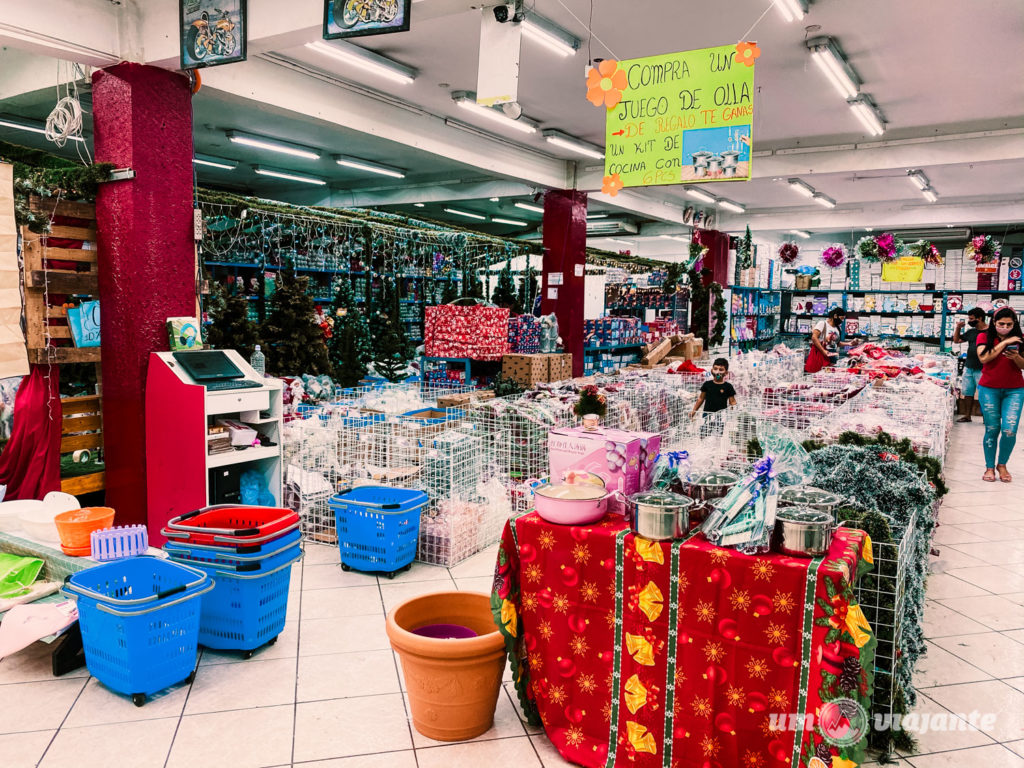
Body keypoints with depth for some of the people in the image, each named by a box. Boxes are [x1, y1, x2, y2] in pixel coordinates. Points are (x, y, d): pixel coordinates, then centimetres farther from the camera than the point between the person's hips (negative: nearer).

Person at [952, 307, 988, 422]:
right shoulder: (971, 332, 12)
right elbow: (956, 340, 23)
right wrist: (958, 328, 10)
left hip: (982, 369, -7)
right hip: (969, 368, 7)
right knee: (968, 392, 11)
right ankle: (967, 415, 20)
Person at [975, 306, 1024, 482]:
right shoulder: (984, 336, 1)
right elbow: (984, 358, -13)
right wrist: (1004, 343, -16)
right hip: (989, 389, -1)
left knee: (1009, 430, -8)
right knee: (992, 429, 2)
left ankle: (1002, 464, 15)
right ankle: (990, 467, 17)